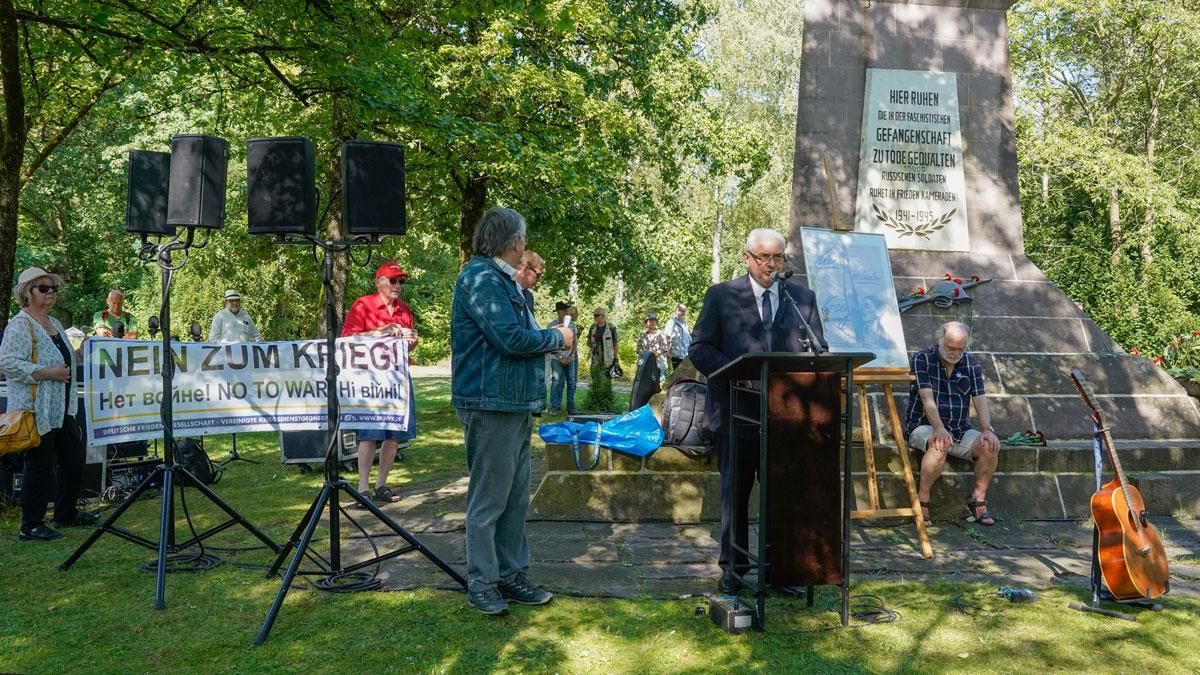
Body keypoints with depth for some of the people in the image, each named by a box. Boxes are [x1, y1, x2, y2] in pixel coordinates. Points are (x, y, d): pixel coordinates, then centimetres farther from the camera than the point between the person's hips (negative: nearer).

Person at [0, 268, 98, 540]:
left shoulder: (55, 324, 16)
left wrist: (79, 353, 15)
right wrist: (46, 373, -23)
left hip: (62, 409, 9)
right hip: (36, 411, -9)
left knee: (74, 460, 15)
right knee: (40, 466, -3)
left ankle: (66, 513, 30)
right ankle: (31, 526, 9)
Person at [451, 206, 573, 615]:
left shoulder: (504, 280, 18)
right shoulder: (479, 278, -14)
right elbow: (511, 338, -21)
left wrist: (551, 337, 7)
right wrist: (557, 338, -7)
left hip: (517, 404, 10)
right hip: (491, 403, -10)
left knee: (515, 497, 14)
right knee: (488, 498, -1)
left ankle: (511, 574, 24)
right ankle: (481, 582, 10)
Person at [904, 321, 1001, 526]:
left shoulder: (971, 363, 7)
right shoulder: (922, 359, -7)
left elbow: (980, 399, -1)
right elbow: (927, 399, -18)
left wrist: (986, 429, -19)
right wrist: (939, 429, -32)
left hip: (960, 430, 5)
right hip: (924, 427, -4)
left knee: (991, 445, -21)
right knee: (940, 444, -37)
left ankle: (978, 499, -4)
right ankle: (922, 499, -23)